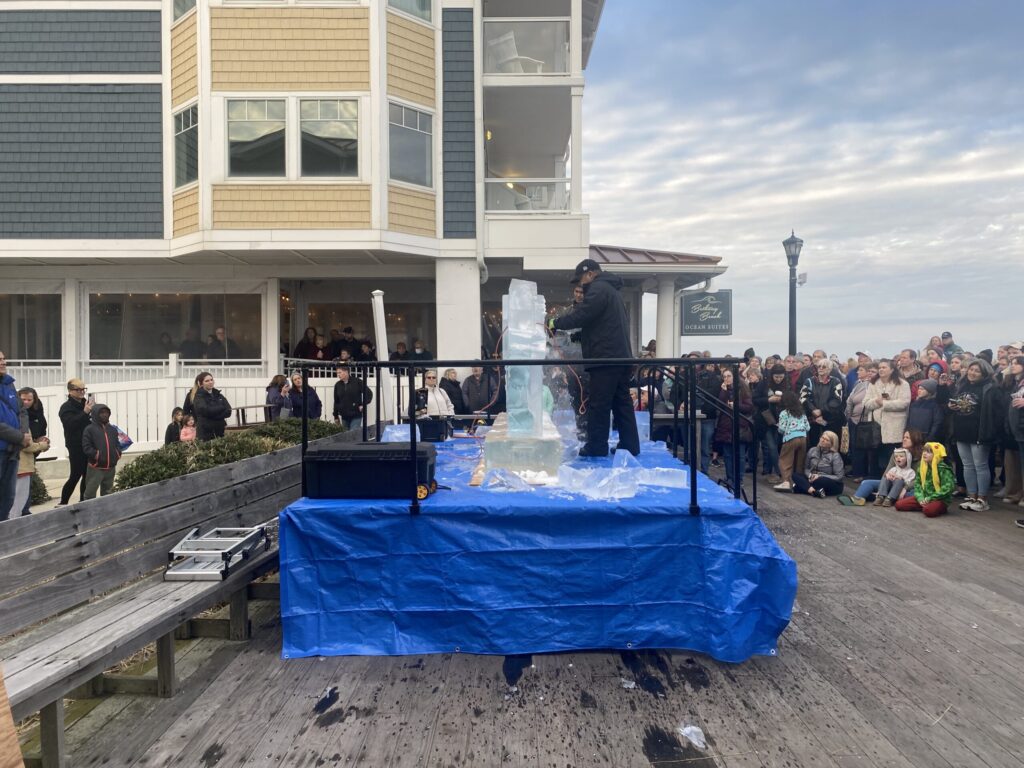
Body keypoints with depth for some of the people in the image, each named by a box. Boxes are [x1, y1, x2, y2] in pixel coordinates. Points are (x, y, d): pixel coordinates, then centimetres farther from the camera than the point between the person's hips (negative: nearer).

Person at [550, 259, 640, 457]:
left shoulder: (598, 289, -8)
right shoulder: (611, 289, 24)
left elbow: (581, 316, -17)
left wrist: (556, 323, -3)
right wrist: (576, 335, 17)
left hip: (606, 357, -10)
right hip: (619, 356, 10)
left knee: (599, 405, -4)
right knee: (622, 402, 9)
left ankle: (596, 447, 1)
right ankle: (630, 446, 13)